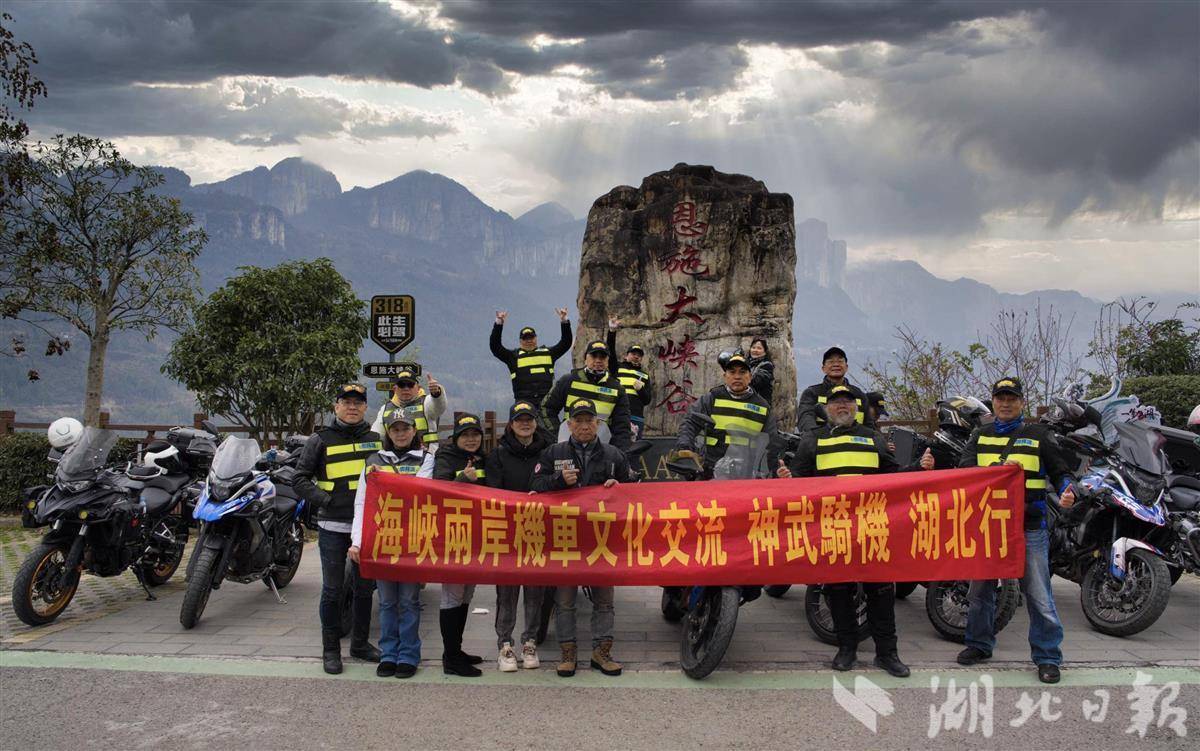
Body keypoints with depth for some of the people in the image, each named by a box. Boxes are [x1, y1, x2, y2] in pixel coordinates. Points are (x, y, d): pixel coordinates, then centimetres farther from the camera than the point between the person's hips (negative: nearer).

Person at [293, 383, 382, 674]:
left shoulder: (376, 439, 9)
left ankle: (360, 643, 26)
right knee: (332, 590, 1)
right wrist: (325, 499, -11)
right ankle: (330, 648, 13)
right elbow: (300, 479, 0)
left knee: (365, 587, 12)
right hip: (333, 526, -3)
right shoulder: (321, 440, 0)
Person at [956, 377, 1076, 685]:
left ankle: (1048, 657, 6)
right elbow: (965, 469, -2)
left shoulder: (1039, 435, 6)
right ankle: (979, 644, 29)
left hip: (1029, 526, -3)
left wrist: (1066, 490, -14)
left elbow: (1059, 472, 8)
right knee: (980, 588, 13)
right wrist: (997, 468, -19)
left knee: (1038, 594, -3)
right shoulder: (980, 436, 12)